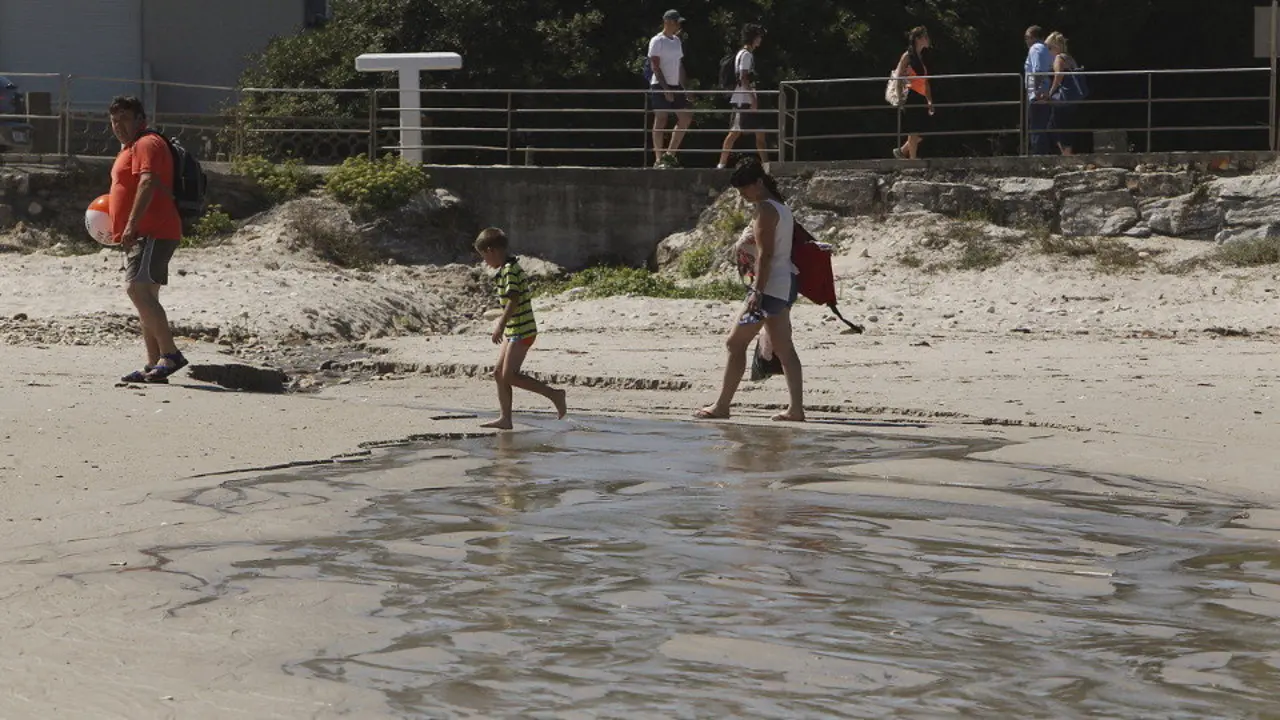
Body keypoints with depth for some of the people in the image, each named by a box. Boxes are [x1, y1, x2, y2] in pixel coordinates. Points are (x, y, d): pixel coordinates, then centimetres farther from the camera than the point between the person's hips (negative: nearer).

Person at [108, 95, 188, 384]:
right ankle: (154, 365, 8)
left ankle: (170, 354, -26)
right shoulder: (131, 148, 25)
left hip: (152, 233, -11)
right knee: (145, 297, 8)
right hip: (143, 235, 11)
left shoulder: (147, 144, -8)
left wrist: (131, 225, -29)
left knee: (137, 288, -23)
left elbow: (147, 183, -22)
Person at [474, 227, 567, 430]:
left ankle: (554, 394, -6)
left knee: (509, 375, -11)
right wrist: (503, 324, 28)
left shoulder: (509, 270, -16)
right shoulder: (511, 268, 15)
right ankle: (505, 418, 10)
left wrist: (501, 325, -27)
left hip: (521, 331, -10)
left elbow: (514, 299, -25)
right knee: (499, 373, 9)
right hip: (513, 330, 10)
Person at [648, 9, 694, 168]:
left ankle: (670, 154, 9)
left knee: (686, 118, 2)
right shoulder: (657, 41, -8)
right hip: (660, 86, -8)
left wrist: (685, 89, 14)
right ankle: (659, 159, -2)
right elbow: (655, 66, -13)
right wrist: (666, 89, -19)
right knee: (660, 122, -6)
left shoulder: (677, 40, 16)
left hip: (675, 86, 8)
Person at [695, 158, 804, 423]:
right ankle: (795, 409, 5)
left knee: (736, 342, -6)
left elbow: (765, 254, -19)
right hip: (787, 282, 10)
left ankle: (722, 406, -4)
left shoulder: (765, 210, -12)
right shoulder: (782, 208, 17)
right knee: (783, 348, 9)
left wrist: (758, 292, -23)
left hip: (771, 283, -10)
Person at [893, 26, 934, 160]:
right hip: (911, 97, -8)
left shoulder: (921, 58, 18)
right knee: (915, 131, -7)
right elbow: (898, 77, -11)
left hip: (921, 99, 8)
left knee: (922, 131, 8)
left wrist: (929, 100, 18)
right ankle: (913, 159, -2)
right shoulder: (908, 56, -6)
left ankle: (902, 151, 21)